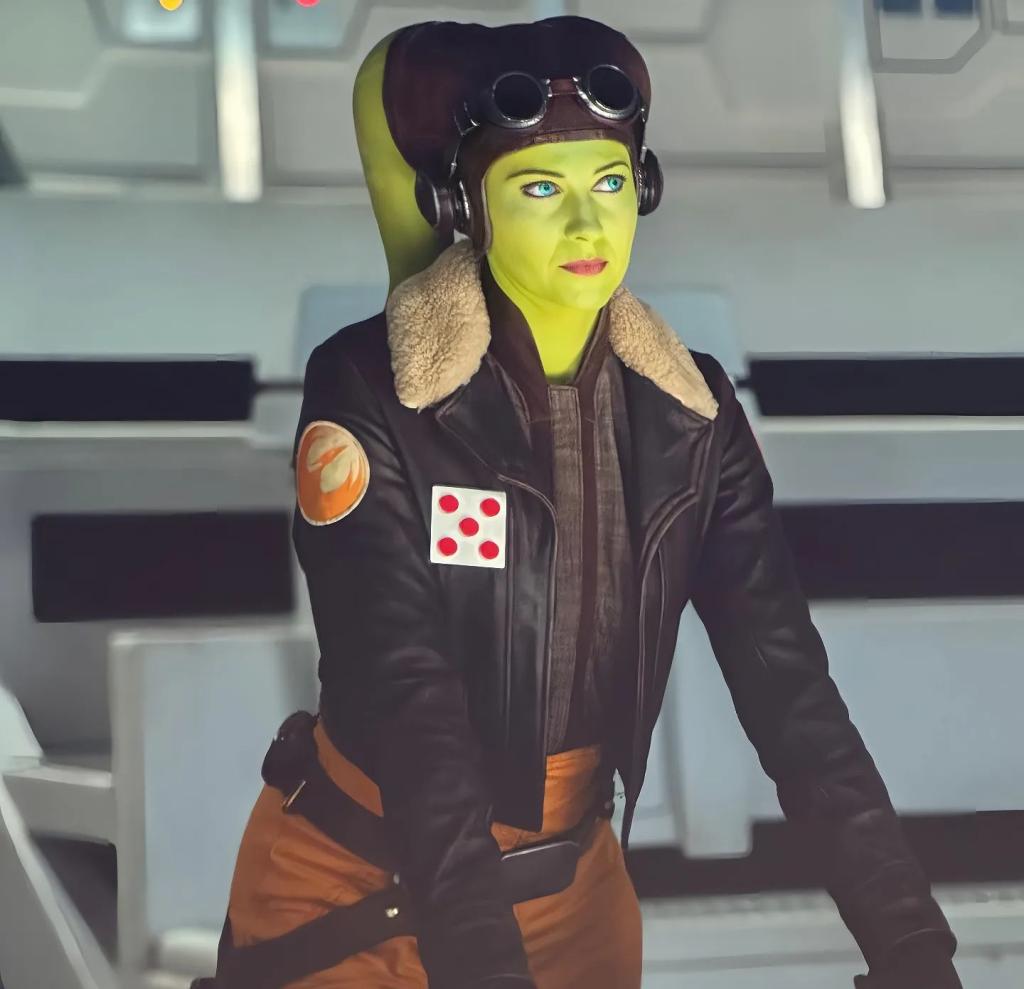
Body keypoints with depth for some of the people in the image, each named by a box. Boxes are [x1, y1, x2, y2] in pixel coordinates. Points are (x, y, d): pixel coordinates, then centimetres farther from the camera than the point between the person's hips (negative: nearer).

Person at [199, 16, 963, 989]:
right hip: (357, 882, -3)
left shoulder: (691, 411, -6)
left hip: (572, 889, 4)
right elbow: (399, 692, -25)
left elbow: (786, 680, -12)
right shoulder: (368, 388, -18)